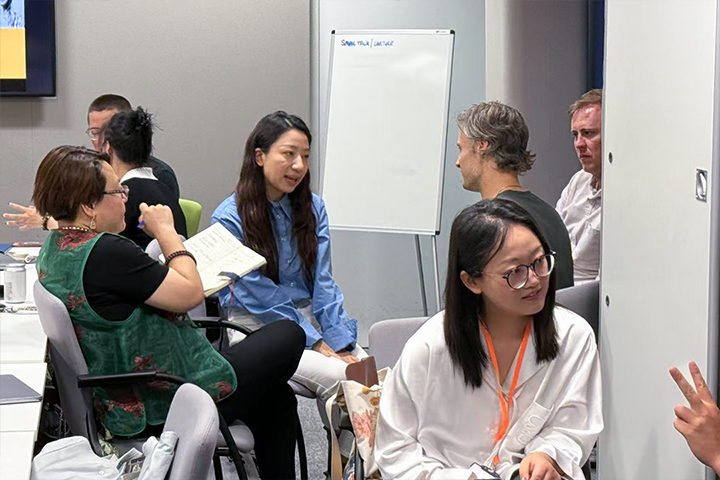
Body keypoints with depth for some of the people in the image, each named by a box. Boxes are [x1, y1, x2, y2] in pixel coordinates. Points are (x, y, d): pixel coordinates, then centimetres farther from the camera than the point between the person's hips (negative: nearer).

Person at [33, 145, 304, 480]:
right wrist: (165, 230, -10)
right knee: (289, 335, 11)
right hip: (162, 407, -10)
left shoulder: (53, 249, 3)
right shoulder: (105, 253, -29)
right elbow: (191, 293, -22)